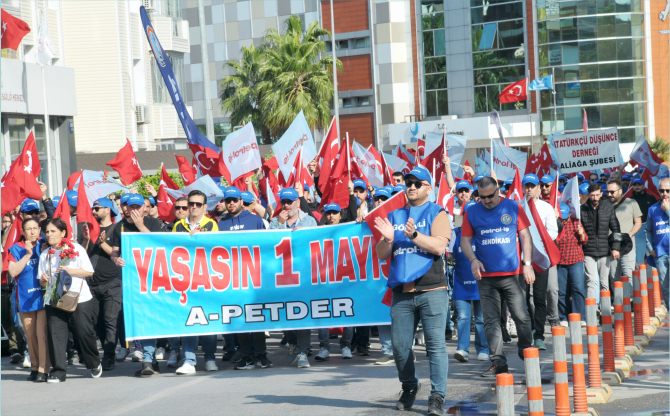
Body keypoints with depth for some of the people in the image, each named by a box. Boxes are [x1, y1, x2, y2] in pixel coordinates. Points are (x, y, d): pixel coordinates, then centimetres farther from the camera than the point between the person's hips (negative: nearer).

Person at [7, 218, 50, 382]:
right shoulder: (16, 249, 4)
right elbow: (13, 272, -8)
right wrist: (27, 255, -13)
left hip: (44, 296, -2)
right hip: (25, 298, 2)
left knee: (42, 333, -11)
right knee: (30, 335, 7)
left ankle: (43, 369, -11)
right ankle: (35, 367, 19)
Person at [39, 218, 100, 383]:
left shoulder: (76, 249, 2)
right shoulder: (45, 255, 14)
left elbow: (89, 271, -2)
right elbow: (43, 282, 16)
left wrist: (70, 270, -14)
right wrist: (43, 280, -7)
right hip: (53, 300, 3)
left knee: (84, 332, -3)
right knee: (55, 335, -5)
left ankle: (95, 364, 19)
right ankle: (58, 371, -1)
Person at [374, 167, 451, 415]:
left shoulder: (437, 213, 6)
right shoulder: (394, 216, 18)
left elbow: (439, 246, -9)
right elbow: (381, 255, 14)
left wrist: (414, 235, -22)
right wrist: (388, 239, -7)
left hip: (431, 290, -4)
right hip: (401, 292, 4)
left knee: (435, 344, -9)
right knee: (400, 345, 6)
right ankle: (409, 387, 26)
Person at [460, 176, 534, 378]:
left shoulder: (513, 208, 4)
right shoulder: (472, 212, 7)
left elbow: (525, 236, 6)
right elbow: (465, 240, 9)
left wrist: (527, 263, -1)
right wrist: (473, 259, -9)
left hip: (512, 273, -1)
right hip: (486, 276, 2)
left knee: (521, 316, -2)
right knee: (491, 321, 1)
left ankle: (527, 353, 18)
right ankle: (498, 362, 5)